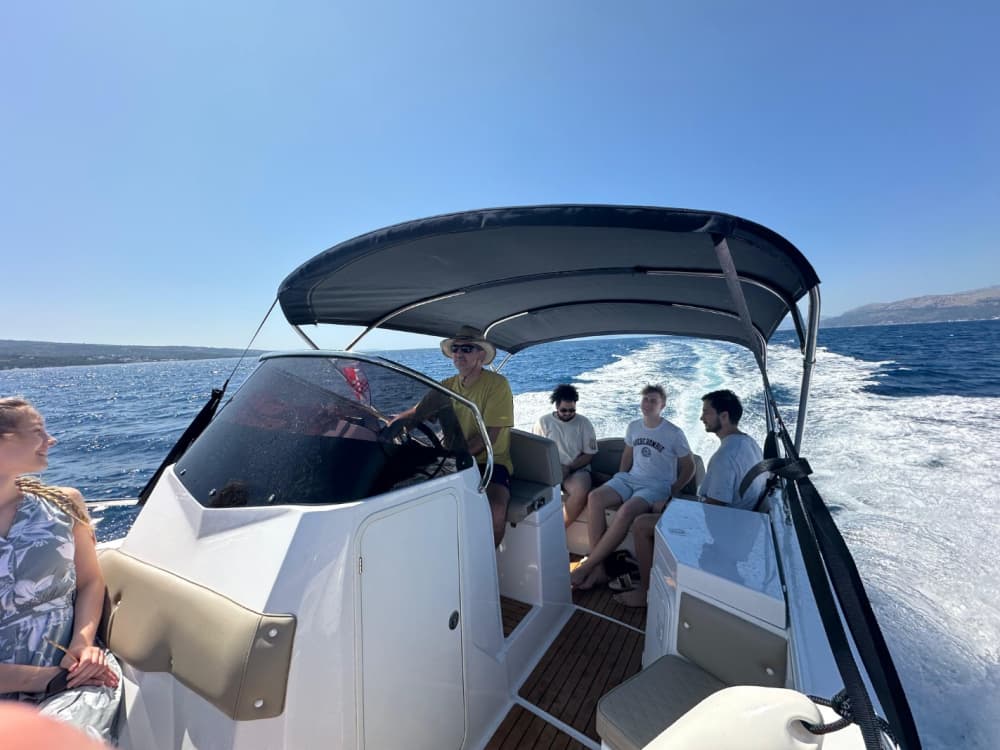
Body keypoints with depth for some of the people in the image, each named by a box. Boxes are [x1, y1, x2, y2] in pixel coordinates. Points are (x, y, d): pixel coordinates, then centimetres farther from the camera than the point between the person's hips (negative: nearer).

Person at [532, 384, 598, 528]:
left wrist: (569, 468, -12)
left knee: (581, 491, -34)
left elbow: (589, 454, 2)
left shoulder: (584, 423, 4)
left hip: (577, 469, 0)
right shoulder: (543, 421, 5)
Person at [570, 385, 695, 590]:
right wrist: (619, 478, 10)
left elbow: (689, 467, 1)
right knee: (594, 498, -25)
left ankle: (587, 566, -24)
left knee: (626, 511, -36)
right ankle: (598, 567, -21)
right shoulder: (633, 427, 9)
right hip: (630, 478, 5)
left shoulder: (674, 433, -5)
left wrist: (669, 495, -6)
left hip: (657, 486, -5)